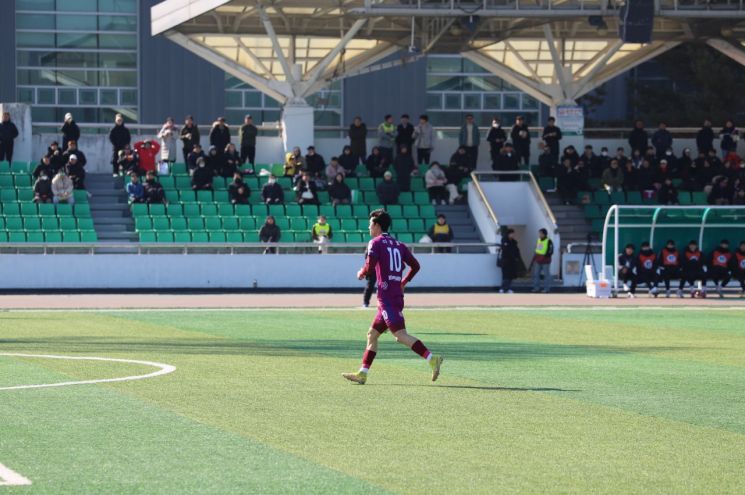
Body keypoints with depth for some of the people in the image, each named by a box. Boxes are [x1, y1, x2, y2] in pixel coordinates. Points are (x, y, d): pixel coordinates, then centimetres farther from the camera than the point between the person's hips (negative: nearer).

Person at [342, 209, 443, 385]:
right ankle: (362, 374, 14)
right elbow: (415, 266, 14)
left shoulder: (376, 243, -4)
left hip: (386, 296, -9)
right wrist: (404, 282, 26)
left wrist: (361, 273, 6)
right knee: (372, 334, 14)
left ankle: (432, 359, -28)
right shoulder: (399, 245, 17)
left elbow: (369, 266, -15)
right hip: (397, 296, 9)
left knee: (400, 334, -15)